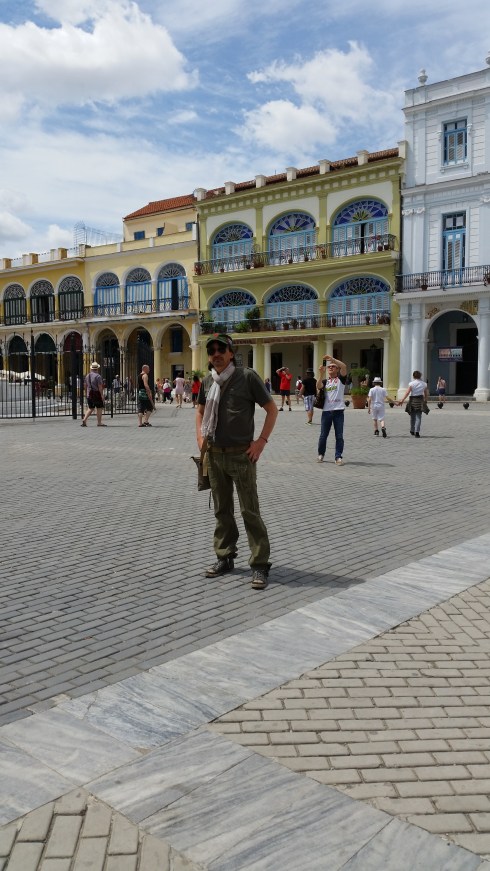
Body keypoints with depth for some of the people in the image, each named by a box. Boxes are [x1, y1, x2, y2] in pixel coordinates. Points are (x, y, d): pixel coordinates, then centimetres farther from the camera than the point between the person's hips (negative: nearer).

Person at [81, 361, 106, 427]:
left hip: (89, 395, 7)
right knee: (99, 408, 2)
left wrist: (86, 394, 23)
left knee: (90, 408, 13)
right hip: (97, 394, -7)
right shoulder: (98, 376, -12)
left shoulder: (87, 376, 10)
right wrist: (102, 395, -14)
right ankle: (99, 422, 4)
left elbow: (85, 386, 15)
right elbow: (100, 387, -17)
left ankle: (84, 420, -1)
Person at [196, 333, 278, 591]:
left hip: (241, 454, -5)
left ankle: (260, 564, 4)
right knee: (222, 510, 14)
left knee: (250, 511, -3)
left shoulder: (247, 377, -8)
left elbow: (272, 409, -4)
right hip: (214, 454, 5)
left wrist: (261, 441, -10)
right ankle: (224, 557, 26)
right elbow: (200, 410, 24)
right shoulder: (207, 382, 7)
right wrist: (200, 437, 9)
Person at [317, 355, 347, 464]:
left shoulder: (340, 379, 5)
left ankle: (338, 457, 4)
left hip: (338, 411, -3)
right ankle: (320, 454, 24)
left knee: (339, 436, -1)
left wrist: (332, 359, -20)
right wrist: (321, 373, -17)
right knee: (323, 435, 8)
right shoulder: (325, 381, 14)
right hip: (326, 411, 3)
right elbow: (318, 386, -8)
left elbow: (344, 367, -14)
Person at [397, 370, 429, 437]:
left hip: (413, 400, -1)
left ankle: (412, 431, 26)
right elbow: (426, 394, 9)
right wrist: (425, 400, 24)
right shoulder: (424, 384, 4)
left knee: (412, 417, 14)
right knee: (418, 417, 0)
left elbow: (407, 392, -15)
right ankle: (417, 431, -12)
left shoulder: (411, 383, -5)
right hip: (420, 401, 1)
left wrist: (402, 400, -17)